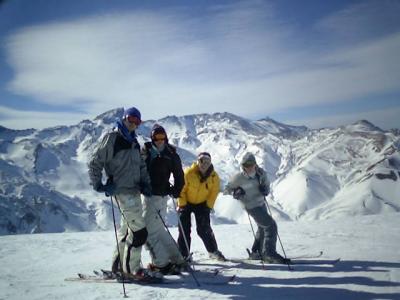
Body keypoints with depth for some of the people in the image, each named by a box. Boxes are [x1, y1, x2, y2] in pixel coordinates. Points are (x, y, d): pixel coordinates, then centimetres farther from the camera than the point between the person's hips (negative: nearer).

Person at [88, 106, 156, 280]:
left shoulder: (134, 142, 15)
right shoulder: (112, 138, -9)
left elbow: (141, 166, 21)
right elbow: (95, 163, -9)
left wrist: (145, 183, 8)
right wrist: (98, 185, -14)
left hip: (134, 190, 9)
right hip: (122, 191, -9)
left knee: (128, 228, 16)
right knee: (139, 230, -9)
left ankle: (119, 264, 27)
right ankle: (131, 268, 3)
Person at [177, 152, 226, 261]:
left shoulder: (214, 177, -14)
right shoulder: (188, 173, -23)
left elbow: (214, 192, -3)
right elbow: (181, 190, -15)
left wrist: (209, 206, -8)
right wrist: (182, 205, -15)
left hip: (202, 204, 1)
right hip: (186, 203, -1)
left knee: (204, 229, -3)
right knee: (184, 229, -4)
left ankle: (213, 251, 16)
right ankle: (184, 255, 4)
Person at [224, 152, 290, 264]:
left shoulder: (261, 173, -6)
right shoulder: (239, 178, -17)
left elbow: (267, 185, 9)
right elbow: (226, 190, -8)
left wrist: (265, 189, -14)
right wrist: (235, 192, -27)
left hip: (261, 204, 7)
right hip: (252, 207, -7)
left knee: (263, 228, 21)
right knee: (271, 226, -13)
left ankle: (256, 253, 37)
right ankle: (269, 254, -7)